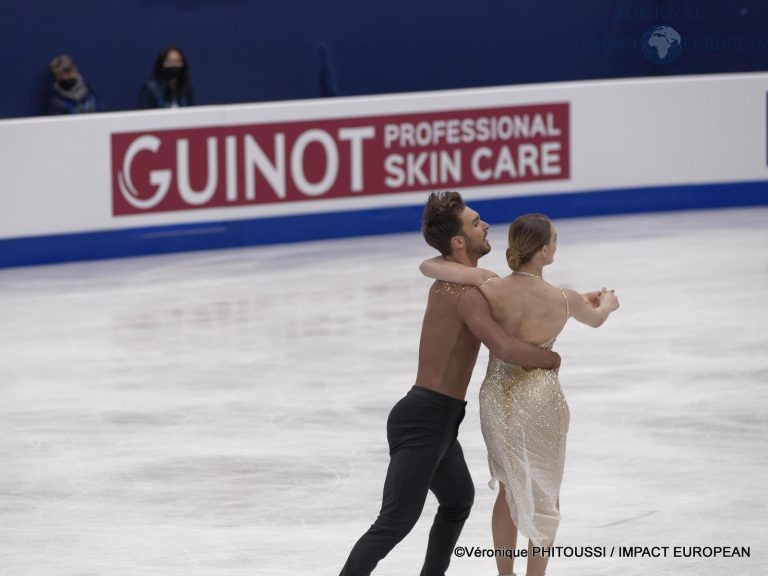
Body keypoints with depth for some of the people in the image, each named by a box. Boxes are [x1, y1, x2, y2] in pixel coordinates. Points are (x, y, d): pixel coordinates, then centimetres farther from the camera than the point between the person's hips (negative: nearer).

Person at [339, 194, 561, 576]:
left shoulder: (447, 281, 12)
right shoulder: (465, 294, -20)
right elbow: (505, 349, -34)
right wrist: (551, 358, -13)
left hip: (436, 420, 11)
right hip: (424, 422, -11)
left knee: (459, 500, 30)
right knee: (396, 523, -14)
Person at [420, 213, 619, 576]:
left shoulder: (490, 289, -17)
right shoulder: (565, 301, -17)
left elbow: (427, 266, -14)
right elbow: (596, 319, 6)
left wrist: (454, 265, 9)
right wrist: (607, 302, 31)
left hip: (496, 399, 3)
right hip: (539, 401, -3)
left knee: (510, 489, 23)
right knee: (544, 497, 16)